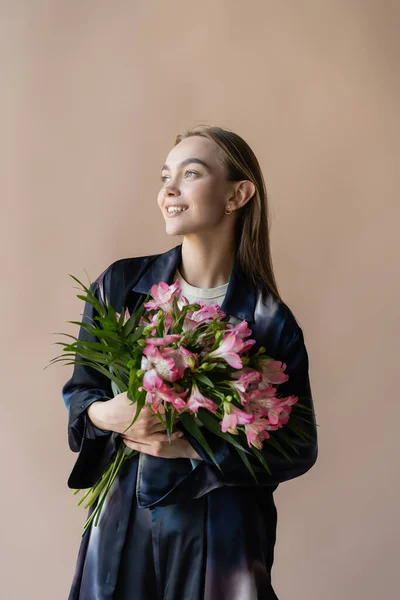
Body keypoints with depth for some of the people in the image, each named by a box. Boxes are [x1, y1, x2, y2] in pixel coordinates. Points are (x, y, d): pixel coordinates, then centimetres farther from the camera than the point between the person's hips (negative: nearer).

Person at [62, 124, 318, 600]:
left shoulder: (270, 322, -10)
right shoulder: (119, 285, -3)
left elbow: (299, 448, -6)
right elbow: (79, 390, 6)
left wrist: (193, 446, -17)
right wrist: (106, 415, -17)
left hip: (220, 536, -2)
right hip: (124, 521, 2)